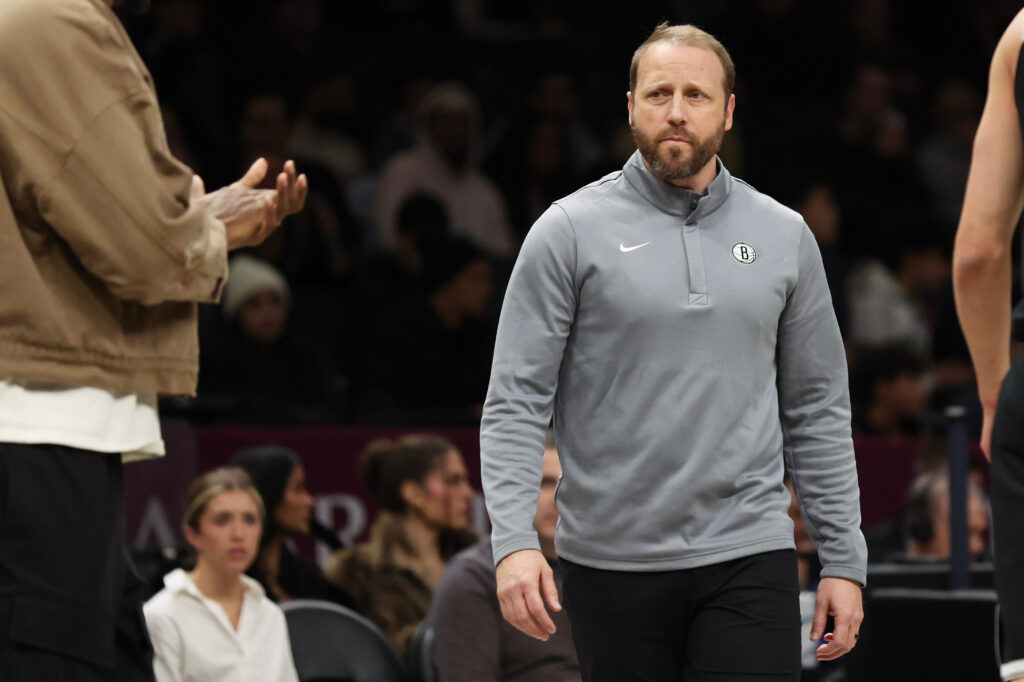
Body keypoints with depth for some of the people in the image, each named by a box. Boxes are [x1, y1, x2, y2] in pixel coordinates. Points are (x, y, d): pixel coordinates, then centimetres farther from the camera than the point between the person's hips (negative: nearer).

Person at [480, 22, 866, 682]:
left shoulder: (785, 236, 9)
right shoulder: (570, 231, 0)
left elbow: (818, 411, 14)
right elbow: (515, 401, -3)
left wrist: (843, 559, 9)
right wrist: (513, 539, -15)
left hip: (748, 560, 1)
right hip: (612, 564, -1)